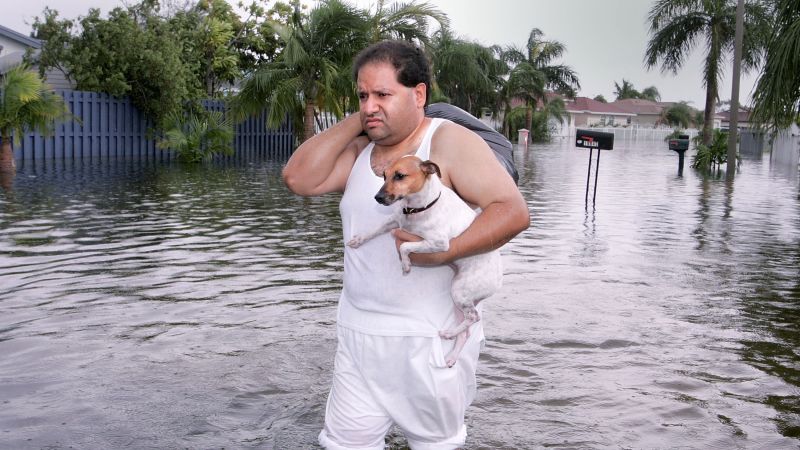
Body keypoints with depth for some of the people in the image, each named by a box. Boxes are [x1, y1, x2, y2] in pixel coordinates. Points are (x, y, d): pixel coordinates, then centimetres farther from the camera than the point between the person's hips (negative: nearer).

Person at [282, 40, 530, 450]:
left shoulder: (449, 141, -10)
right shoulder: (359, 148, 7)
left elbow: (513, 212, -17)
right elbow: (298, 178, -5)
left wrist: (442, 252, -28)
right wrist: (355, 122, -5)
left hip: (431, 338, -5)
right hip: (359, 334, 5)